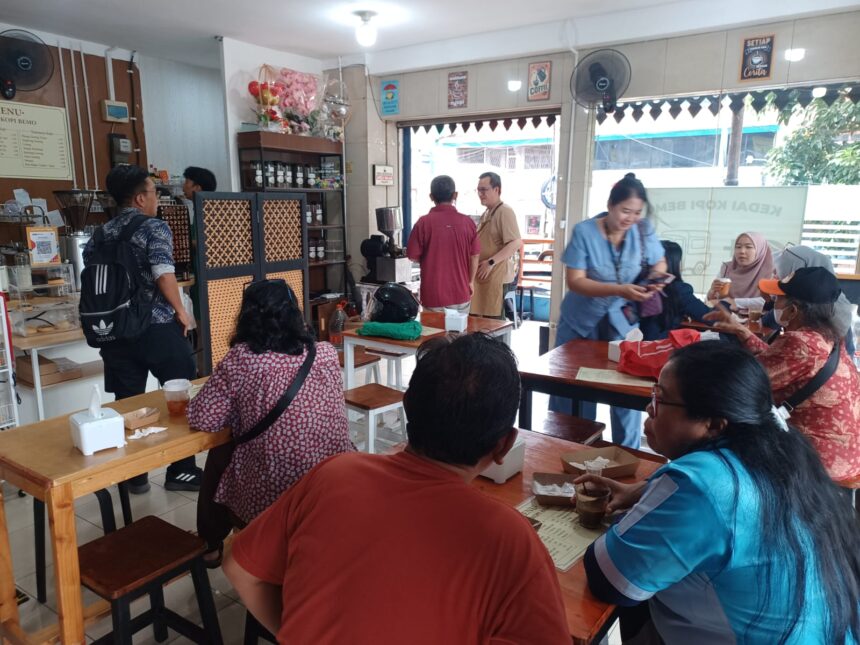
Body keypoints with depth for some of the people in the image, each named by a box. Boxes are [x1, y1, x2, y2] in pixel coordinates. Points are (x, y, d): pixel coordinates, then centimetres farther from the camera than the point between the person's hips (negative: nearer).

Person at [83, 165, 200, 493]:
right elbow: (164, 274, -21)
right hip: (158, 328, -6)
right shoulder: (155, 228, -7)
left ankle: (134, 476, 20)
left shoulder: (100, 235, 12)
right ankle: (181, 471, 14)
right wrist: (180, 311, -9)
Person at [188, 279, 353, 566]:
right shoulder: (327, 353, 1)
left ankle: (210, 546, 47)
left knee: (219, 455, 29)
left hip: (272, 495, -4)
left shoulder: (241, 359, -11)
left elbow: (204, 418, -6)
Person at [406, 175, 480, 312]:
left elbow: (413, 257, -4)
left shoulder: (423, 223, -10)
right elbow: (474, 257, 2)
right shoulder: (467, 222, -3)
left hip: (433, 294, -2)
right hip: (461, 294, 2)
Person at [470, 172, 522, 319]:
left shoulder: (505, 212, -12)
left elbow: (515, 243, -21)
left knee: (493, 321, -6)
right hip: (482, 275, 9)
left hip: (497, 276, -9)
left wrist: (491, 262, -22)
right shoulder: (487, 213, 17)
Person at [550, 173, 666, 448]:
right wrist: (619, 290, -32)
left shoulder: (644, 230, -8)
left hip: (622, 322, 1)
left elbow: (660, 264, 5)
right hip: (581, 322, -1)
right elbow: (575, 281, -20)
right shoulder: (584, 231, -16)